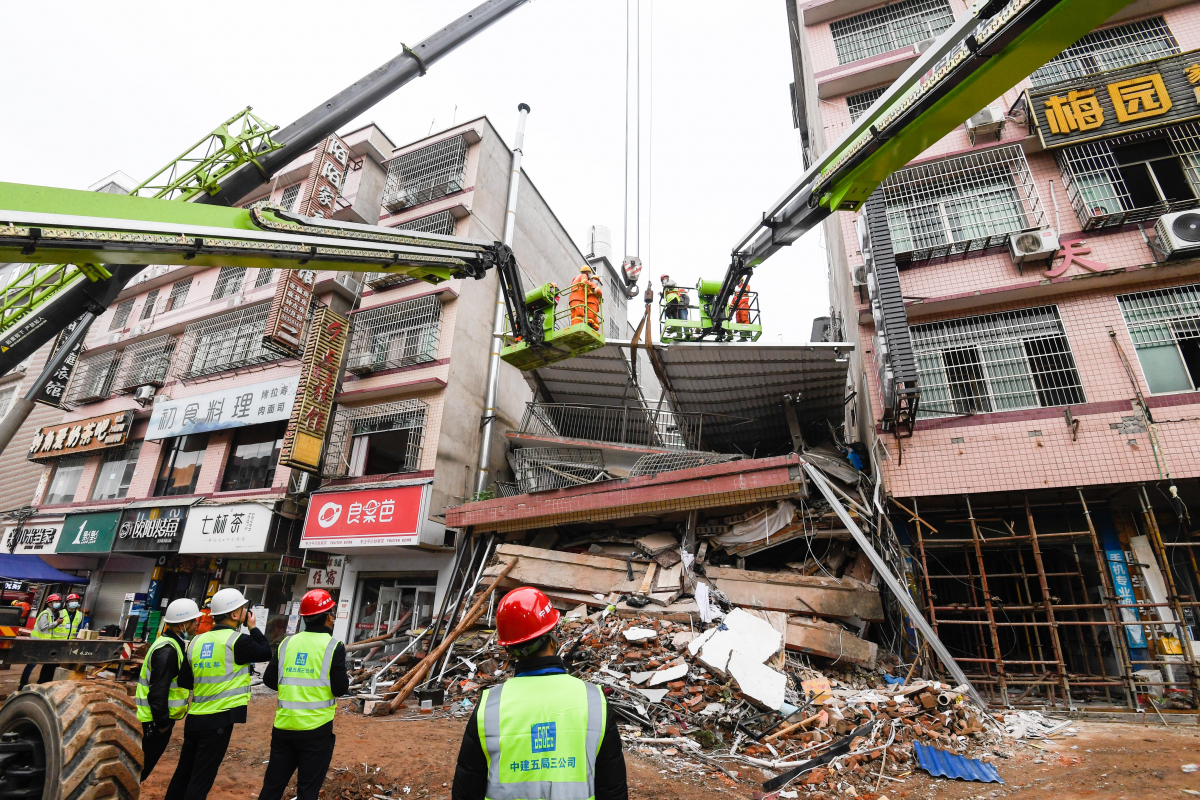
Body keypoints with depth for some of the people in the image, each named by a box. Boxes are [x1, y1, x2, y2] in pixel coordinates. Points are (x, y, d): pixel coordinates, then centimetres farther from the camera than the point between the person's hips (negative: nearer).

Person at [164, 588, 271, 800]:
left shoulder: (196, 641, 6)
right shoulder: (238, 640, -14)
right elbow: (266, 653, 0)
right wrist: (253, 627, 6)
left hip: (194, 717, 7)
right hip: (219, 719, -7)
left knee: (183, 773, 20)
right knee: (200, 781, 2)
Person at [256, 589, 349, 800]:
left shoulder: (287, 642, 2)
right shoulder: (333, 646, -12)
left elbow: (269, 679, 7)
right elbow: (340, 689, -13)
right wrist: (346, 678, 9)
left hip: (283, 726, 5)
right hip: (316, 728, -4)